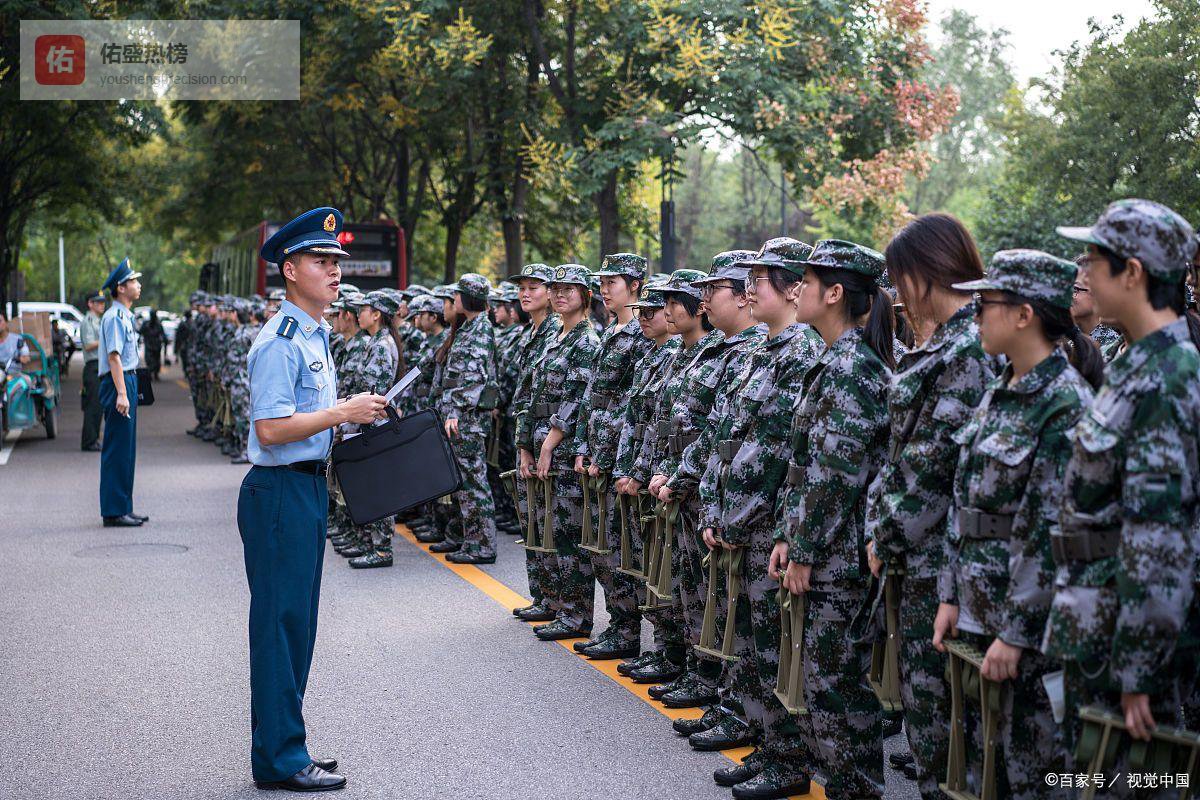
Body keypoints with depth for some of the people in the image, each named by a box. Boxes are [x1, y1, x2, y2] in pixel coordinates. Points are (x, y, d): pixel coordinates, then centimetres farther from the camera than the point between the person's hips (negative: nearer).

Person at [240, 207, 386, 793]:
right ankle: (278, 759, 3)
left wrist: (354, 417, 10)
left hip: (308, 486, 10)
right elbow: (271, 429, -23)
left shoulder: (316, 336, 16)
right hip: (280, 490, -10)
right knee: (281, 623, -4)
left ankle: (282, 748, 24)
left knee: (297, 623, 14)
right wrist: (343, 411, -18)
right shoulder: (280, 341, -16)